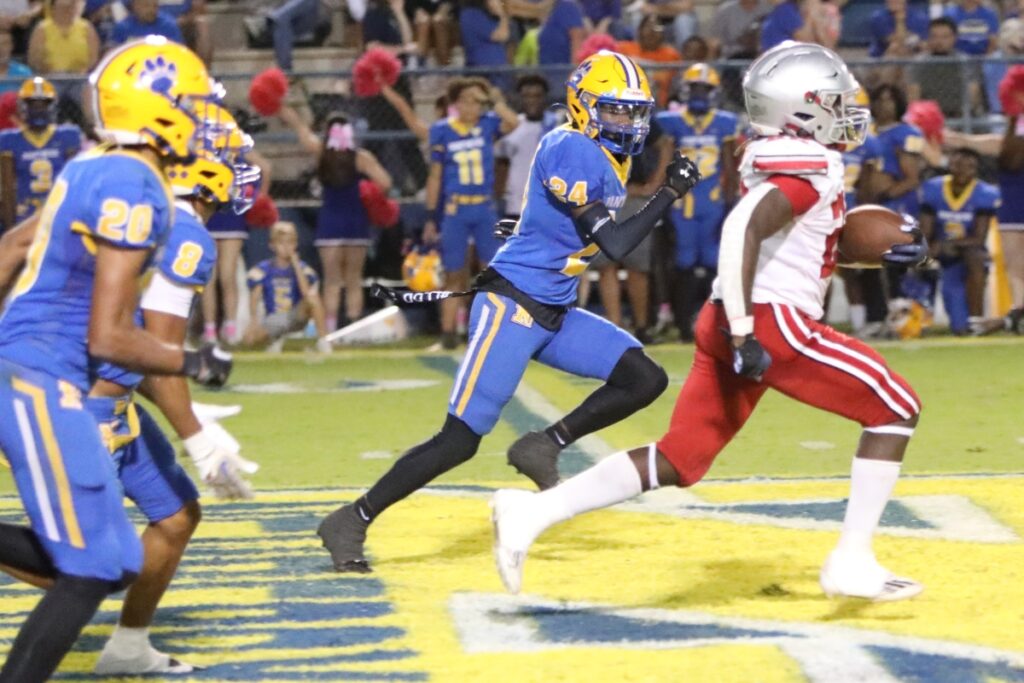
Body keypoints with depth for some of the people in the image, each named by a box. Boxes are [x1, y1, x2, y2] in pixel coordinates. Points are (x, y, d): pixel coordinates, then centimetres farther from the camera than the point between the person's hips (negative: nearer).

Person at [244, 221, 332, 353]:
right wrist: (254, 321, -29)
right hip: (273, 320, 1)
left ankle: (322, 340, -20)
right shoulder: (262, 270, -4)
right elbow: (254, 298, -12)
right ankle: (276, 337, 7)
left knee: (313, 297, -30)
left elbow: (307, 292, -23)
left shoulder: (302, 268, -4)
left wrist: (296, 264, -19)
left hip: (296, 318, -1)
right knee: (250, 338, -29)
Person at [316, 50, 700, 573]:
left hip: (555, 314, 9)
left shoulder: (604, 157, 11)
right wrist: (669, 194, -19)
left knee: (645, 380, -1)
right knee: (460, 440, -10)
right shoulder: (570, 151, -17)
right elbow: (612, 245, -20)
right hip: (511, 307, -9)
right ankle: (352, 522, -2)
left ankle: (545, 447, 6)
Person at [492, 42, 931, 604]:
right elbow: (743, 230, -24)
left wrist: (886, 251, 23)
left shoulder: (775, 158, 18)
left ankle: (535, 511, -3)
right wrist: (745, 332, -27)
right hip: (773, 323, -9)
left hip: (727, 322, 9)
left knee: (677, 462, 9)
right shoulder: (813, 165, -11)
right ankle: (852, 562, -1)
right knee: (895, 407, 2)